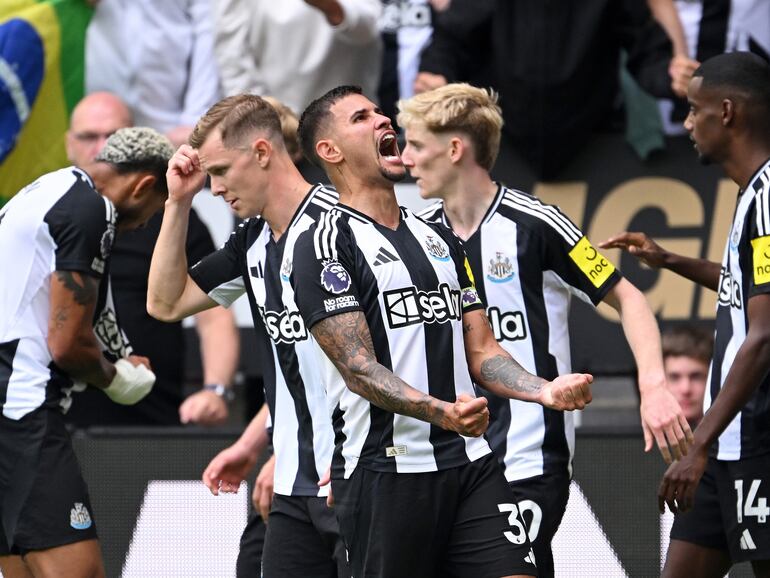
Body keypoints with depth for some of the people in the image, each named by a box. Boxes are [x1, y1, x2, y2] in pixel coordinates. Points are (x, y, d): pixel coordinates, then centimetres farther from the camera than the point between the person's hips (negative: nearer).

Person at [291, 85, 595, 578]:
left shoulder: (440, 238, 20)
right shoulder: (325, 246, -4)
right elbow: (359, 369, -13)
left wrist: (545, 390, -1)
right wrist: (441, 413, -28)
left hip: (471, 463, 6)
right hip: (386, 472, -6)